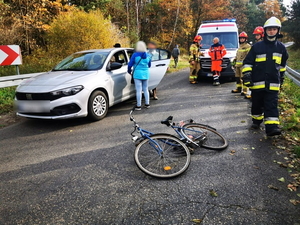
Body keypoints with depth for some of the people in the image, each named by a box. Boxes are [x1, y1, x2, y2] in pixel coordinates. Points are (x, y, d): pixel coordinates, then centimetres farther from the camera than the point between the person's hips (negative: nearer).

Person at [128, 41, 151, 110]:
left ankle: (138, 106, 2)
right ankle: (147, 104, 22)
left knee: (138, 90, -2)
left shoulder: (135, 55, -10)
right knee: (145, 89, 14)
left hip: (137, 74, -5)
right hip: (146, 74, 5)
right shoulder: (147, 55, 5)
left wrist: (129, 71, 12)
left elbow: (130, 64, -6)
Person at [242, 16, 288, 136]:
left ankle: (272, 126, -9)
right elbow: (247, 62, 0)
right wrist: (246, 75, -10)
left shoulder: (281, 47, 10)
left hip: (273, 83, 1)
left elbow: (282, 64, 23)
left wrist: (281, 76, 25)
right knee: (257, 103, 10)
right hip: (257, 82, -1)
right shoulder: (257, 46, 1)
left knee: (272, 104, -6)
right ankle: (256, 120, 29)